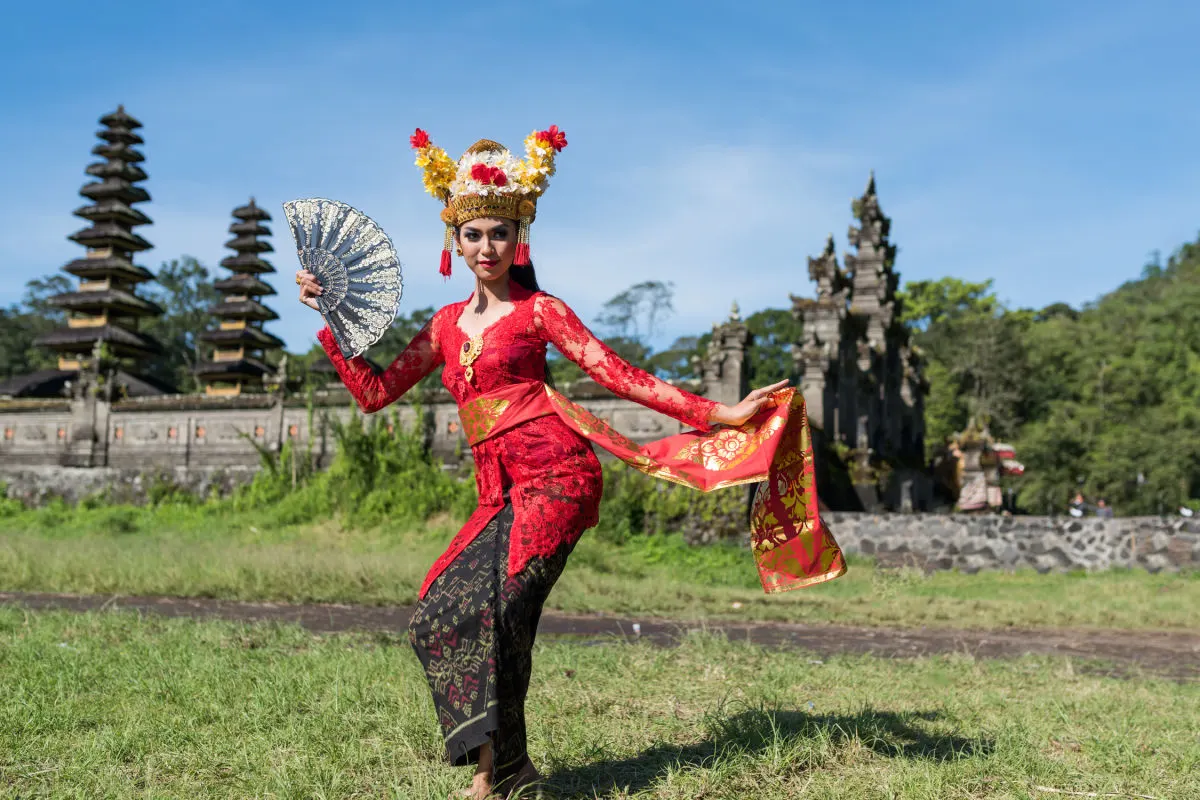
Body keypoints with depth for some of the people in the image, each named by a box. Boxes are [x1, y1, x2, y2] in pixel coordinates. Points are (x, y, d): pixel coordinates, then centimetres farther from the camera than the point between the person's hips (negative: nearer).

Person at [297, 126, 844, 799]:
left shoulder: (538, 309, 5)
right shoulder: (447, 325, 20)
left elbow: (619, 375, 0)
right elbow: (375, 391, 20)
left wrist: (715, 414, -8)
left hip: (555, 473, -6)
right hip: (499, 490, 6)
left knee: (489, 603, -20)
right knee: (438, 614, -6)